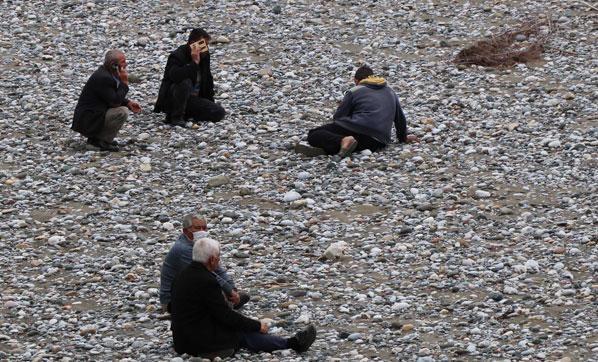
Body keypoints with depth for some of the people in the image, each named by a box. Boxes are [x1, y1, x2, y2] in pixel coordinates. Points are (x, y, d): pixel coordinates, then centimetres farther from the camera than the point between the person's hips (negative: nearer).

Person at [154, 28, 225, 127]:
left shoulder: (204, 56, 5)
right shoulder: (177, 56, -17)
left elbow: (208, 80, 18)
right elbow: (174, 76, -39)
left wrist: (210, 103, 14)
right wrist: (194, 63, -35)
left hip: (193, 99, 7)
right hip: (170, 99, -7)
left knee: (219, 113, -11)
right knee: (185, 82, -37)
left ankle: (186, 114, 5)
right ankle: (176, 117, -22)